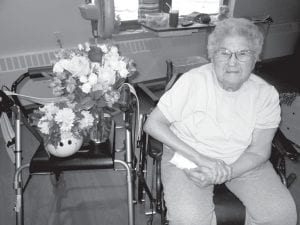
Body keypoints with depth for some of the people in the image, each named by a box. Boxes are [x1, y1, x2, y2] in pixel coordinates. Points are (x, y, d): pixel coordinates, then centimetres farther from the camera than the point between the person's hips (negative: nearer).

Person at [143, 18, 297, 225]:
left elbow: (259, 150, -6)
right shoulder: (192, 81, -18)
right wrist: (200, 158, -23)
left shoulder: (266, 94, -9)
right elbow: (152, 124, -15)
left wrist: (225, 173, -26)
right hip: (188, 159, -2)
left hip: (243, 162, 3)